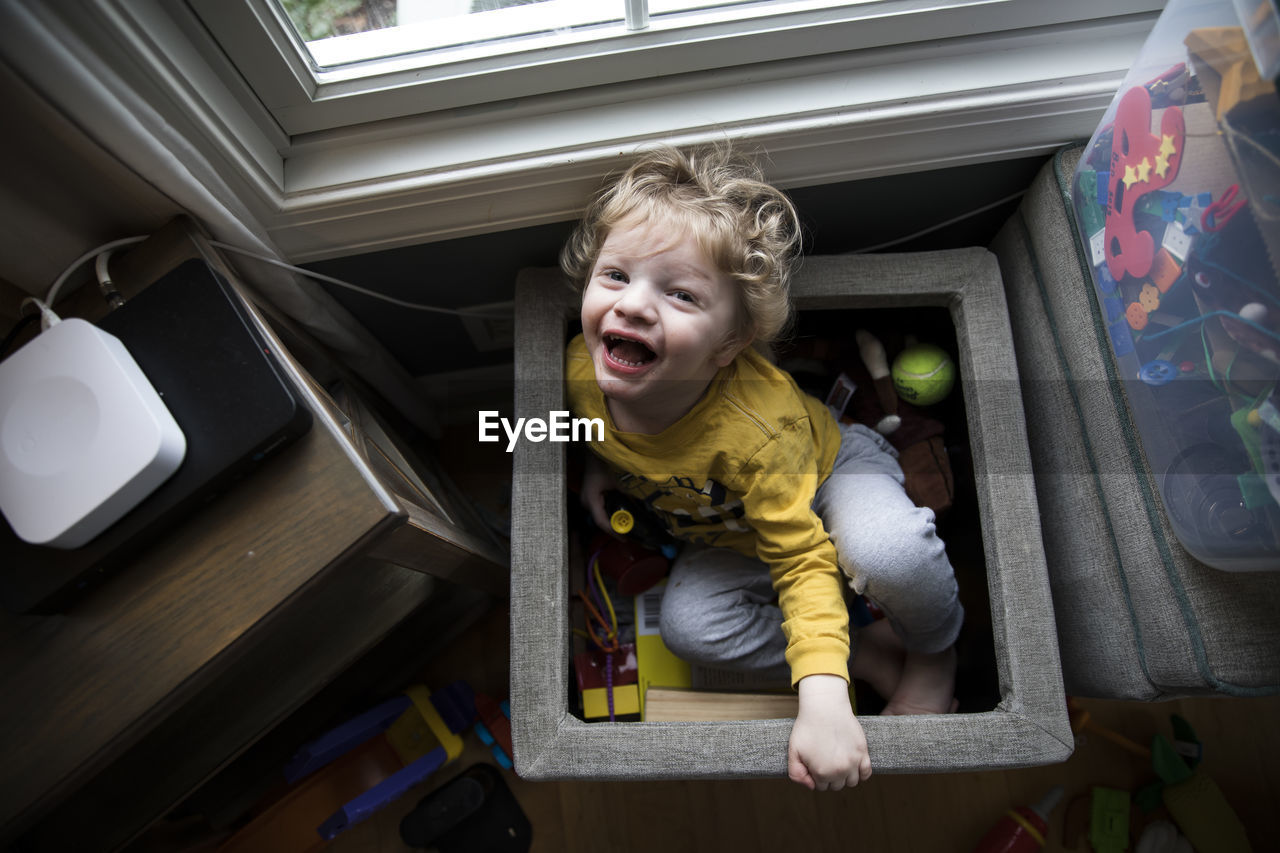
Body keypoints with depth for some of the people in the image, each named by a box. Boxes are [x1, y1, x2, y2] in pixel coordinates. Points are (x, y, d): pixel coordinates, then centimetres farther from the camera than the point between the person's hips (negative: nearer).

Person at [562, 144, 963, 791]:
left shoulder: (758, 426, -41)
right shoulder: (582, 370, -25)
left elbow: (805, 561, -34)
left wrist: (822, 701, -41)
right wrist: (599, 463, -10)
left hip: (829, 468, -4)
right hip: (729, 533, 5)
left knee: (887, 552, -37)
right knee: (688, 625, -22)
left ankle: (934, 651, 0)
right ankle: (873, 655, -4)